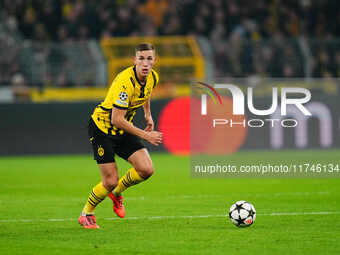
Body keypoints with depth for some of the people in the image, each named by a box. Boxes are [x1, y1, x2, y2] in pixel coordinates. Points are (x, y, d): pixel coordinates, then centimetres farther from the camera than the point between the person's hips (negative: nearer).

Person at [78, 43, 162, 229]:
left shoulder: (153, 77, -6)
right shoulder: (125, 81, -31)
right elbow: (117, 119, -31)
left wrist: (148, 114, 22)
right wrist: (145, 135, -30)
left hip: (124, 130, 7)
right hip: (102, 128, -7)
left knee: (146, 169, -11)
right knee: (110, 181, -9)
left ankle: (116, 192, 19)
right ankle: (86, 214, 18)